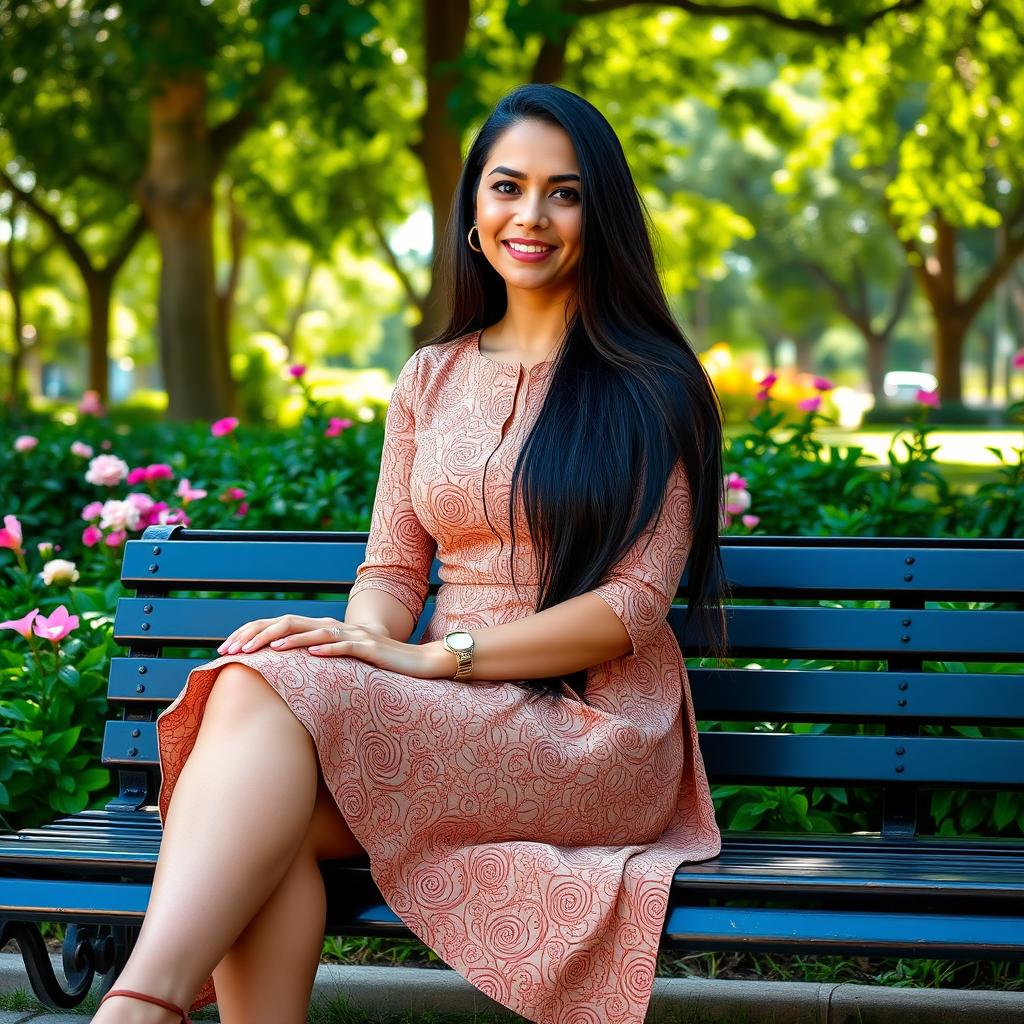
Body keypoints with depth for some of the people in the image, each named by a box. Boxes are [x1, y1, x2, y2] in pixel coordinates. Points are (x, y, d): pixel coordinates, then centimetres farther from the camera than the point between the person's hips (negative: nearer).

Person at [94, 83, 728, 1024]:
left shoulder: (651, 390, 3)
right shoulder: (431, 379, 18)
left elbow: (635, 604, -6)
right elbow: (392, 569, 15)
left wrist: (434, 657, -17)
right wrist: (362, 640, -11)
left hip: (593, 726, -4)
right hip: (454, 717, 4)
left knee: (271, 695, -31)